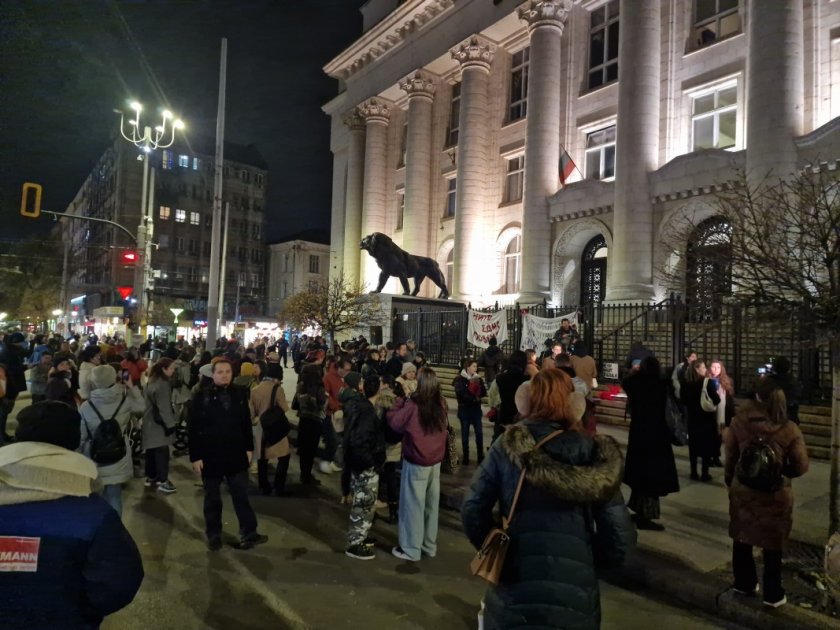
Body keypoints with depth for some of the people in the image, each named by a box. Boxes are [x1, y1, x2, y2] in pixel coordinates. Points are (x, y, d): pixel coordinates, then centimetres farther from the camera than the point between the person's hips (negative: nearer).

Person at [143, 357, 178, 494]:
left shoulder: (151, 381, 11)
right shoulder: (162, 384, -21)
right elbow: (164, 407, -21)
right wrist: (170, 424, -16)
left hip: (150, 422, 10)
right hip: (160, 424, -10)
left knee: (151, 450, 16)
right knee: (162, 452, -6)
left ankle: (150, 477, 26)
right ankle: (162, 482, -5)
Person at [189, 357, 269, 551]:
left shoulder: (240, 393, -1)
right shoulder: (202, 396, -10)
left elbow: (246, 422, 7)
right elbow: (194, 429, -9)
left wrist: (249, 448, 6)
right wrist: (195, 456, -10)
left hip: (236, 454, 2)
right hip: (210, 455, -2)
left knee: (241, 496, 10)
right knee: (212, 498, 13)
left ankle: (249, 534, 19)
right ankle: (213, 536, 27)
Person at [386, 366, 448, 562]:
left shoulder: (413, 405, -20)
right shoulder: (441, 404, -4)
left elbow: (394, 422, -10)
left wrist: (400, 401, 3)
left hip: (416, 462, -5)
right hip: (436, 461, 5)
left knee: (413, 505, 6)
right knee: (431, 504, 15)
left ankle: (411, 549, 15)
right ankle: (429, 545, 28)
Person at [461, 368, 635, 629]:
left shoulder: (508, 445, -5)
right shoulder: (594, 454, -5)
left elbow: (472, 509, -7)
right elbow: (619, 538, -5)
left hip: (513, 590, 0)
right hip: (574, 593, 1)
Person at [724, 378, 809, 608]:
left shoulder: (739, 422, -12)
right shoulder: (789, 429, -16)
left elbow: (730, 456, -1)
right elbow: (801, 466, -9)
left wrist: (730, 479, 15)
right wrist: (781, 472, 11)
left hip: (742, 489, 2)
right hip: (775, 494, -1)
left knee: (742, 538, 20)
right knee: (773, 544, 14)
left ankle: (744, 583, 35)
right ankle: (772, 594, 25)